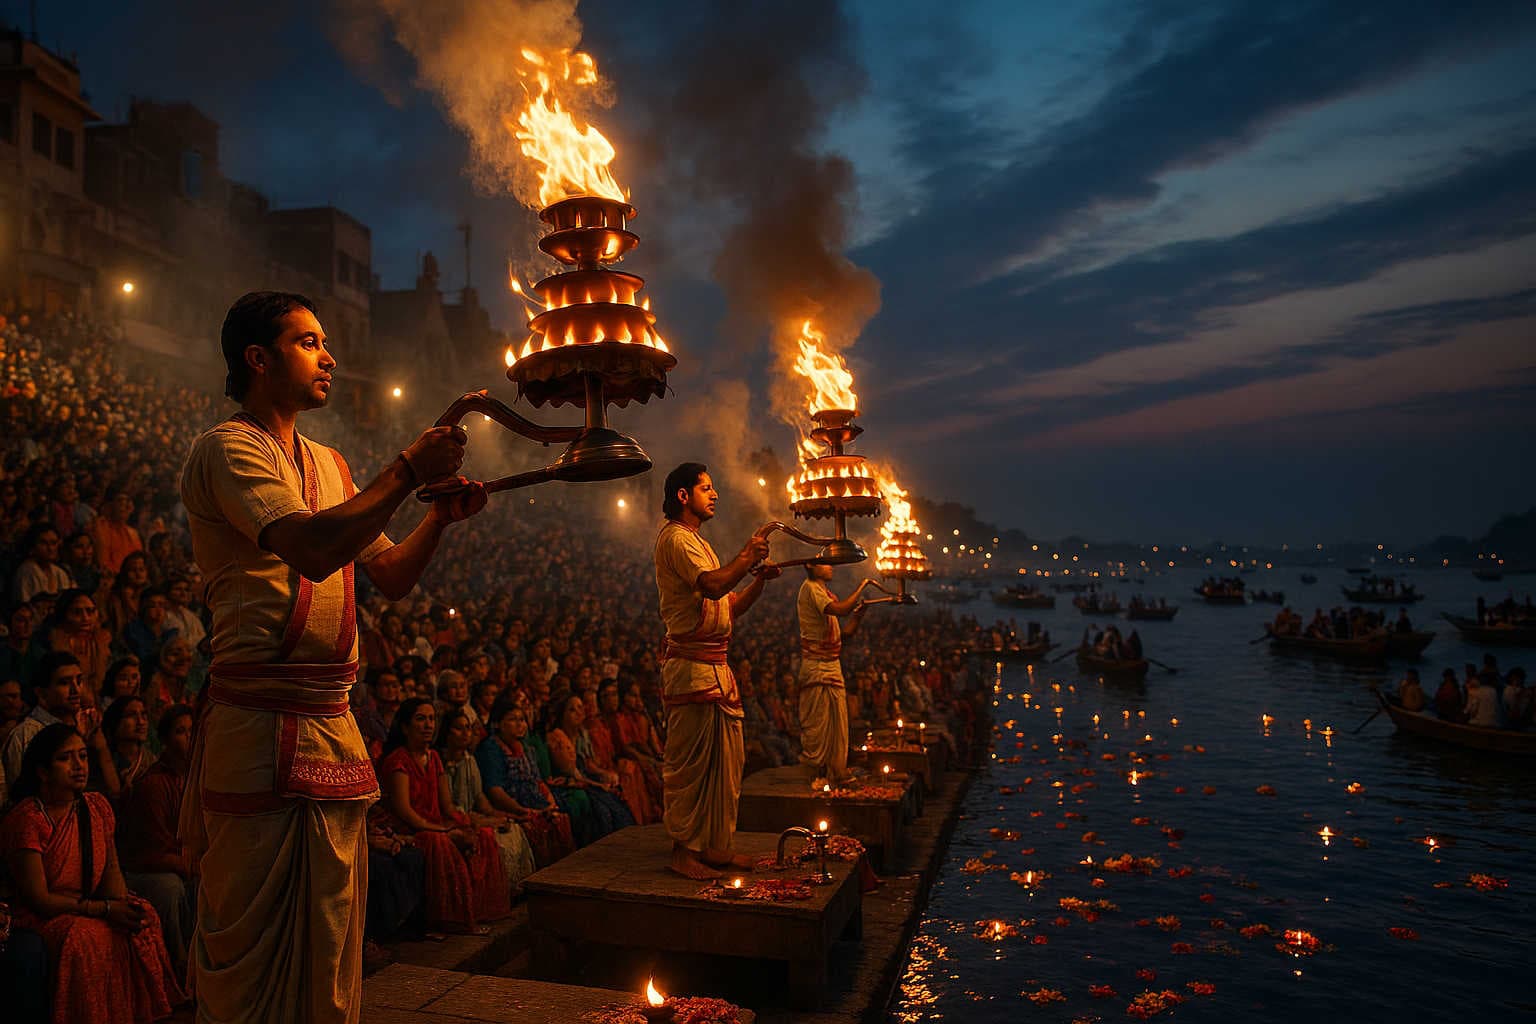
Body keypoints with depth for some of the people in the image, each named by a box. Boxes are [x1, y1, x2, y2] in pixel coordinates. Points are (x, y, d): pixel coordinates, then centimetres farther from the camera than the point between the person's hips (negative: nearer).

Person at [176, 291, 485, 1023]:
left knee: (326, 950, 15)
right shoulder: (228, 449, -7)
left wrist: (442, 515, 2)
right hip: (261, 730, -8)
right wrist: (408, 470, -17)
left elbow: (391, 578, 18)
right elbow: (313, 548, -25)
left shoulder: (329, 464, 18)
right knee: (252, 952, 2)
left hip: (335, 728, 8)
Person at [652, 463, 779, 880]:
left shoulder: (698, 543, 24)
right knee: (690, 762, -5)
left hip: (717, 666, 10)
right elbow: (713, 585, -26)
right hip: (691, 667, -10)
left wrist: (760, 580, 7)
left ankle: (715, 845, 21)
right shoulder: (675, 538, -8)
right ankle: (683, 850, 3)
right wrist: (746, 557, -16)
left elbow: (729, 608, 21)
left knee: (725, 760, 12)